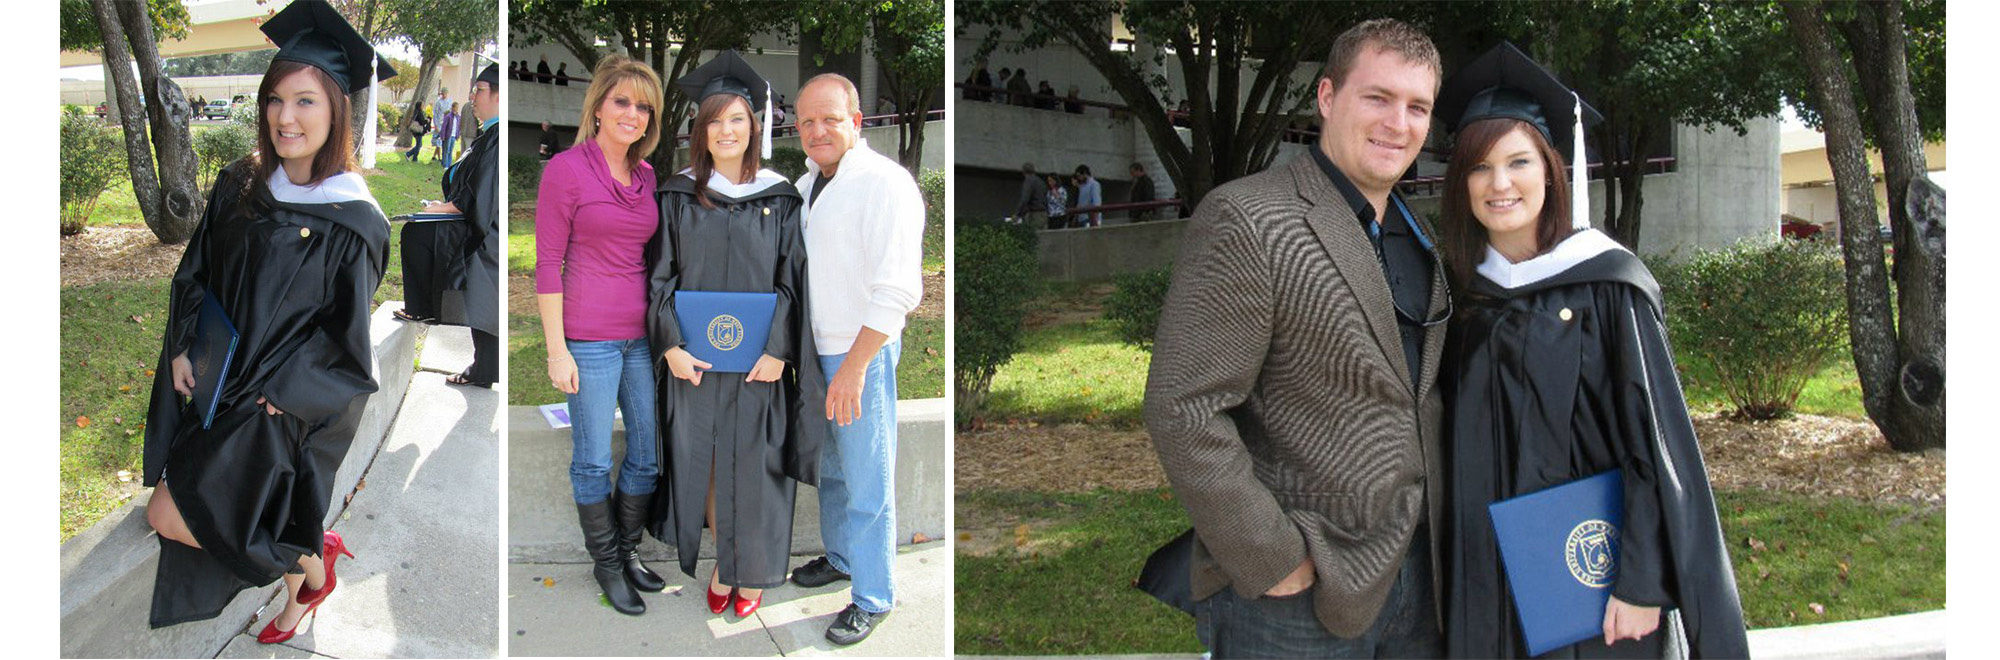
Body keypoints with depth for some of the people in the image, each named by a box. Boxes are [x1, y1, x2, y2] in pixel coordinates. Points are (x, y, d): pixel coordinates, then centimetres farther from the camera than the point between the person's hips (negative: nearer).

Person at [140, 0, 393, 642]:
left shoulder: (354, 223, -20)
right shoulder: (240, 185, -3)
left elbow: (344, 336, -16)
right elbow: (196, 272, 8)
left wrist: (279, 391, -16)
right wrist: (183, 347, -1)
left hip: (284, 402, -6)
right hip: (215, 376, 6)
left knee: (170, 514, -7)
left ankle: (313, 558, 16)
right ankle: (299, 595, 48)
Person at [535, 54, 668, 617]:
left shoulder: (646, 175, 10)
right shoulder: (565, 169, -7)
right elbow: (547, 263, -8)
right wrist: (556, 349, -11)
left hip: (642, 333, 6)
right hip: (589, 337, -6)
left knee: (648, 453, 13)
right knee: (594, 459, 4)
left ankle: (628, 550, 30)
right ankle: (606, 563, 20)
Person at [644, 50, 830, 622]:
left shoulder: (779, 200, 1)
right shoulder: (678, 197, 3)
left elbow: (791, 282, -1)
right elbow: (661, 278, 2)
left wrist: (778, 350, -11)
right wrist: (670, 346, -10)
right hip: (694, 360, 1)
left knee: (752, 467, 3)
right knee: (703, 463, 7)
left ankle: (752, 571, 18)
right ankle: (721, 563, 24)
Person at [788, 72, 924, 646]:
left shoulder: (884, 183, -17)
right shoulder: (806, 184, 11)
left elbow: (897, 291, -22)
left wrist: (853, 368, -24)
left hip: (862, 353, -8)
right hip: (814, 350, 8)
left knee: (867, 483, 0)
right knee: (830, 468, 22)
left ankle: (872, 598, 11)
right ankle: (841, 557, 40)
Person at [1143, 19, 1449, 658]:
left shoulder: (1417, 235, 11)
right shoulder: (1245, 220, -13)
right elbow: (1182, 413, -19)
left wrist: (1436, 526, 9)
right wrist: (1276, 563, -17)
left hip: (1414, 568, 7)